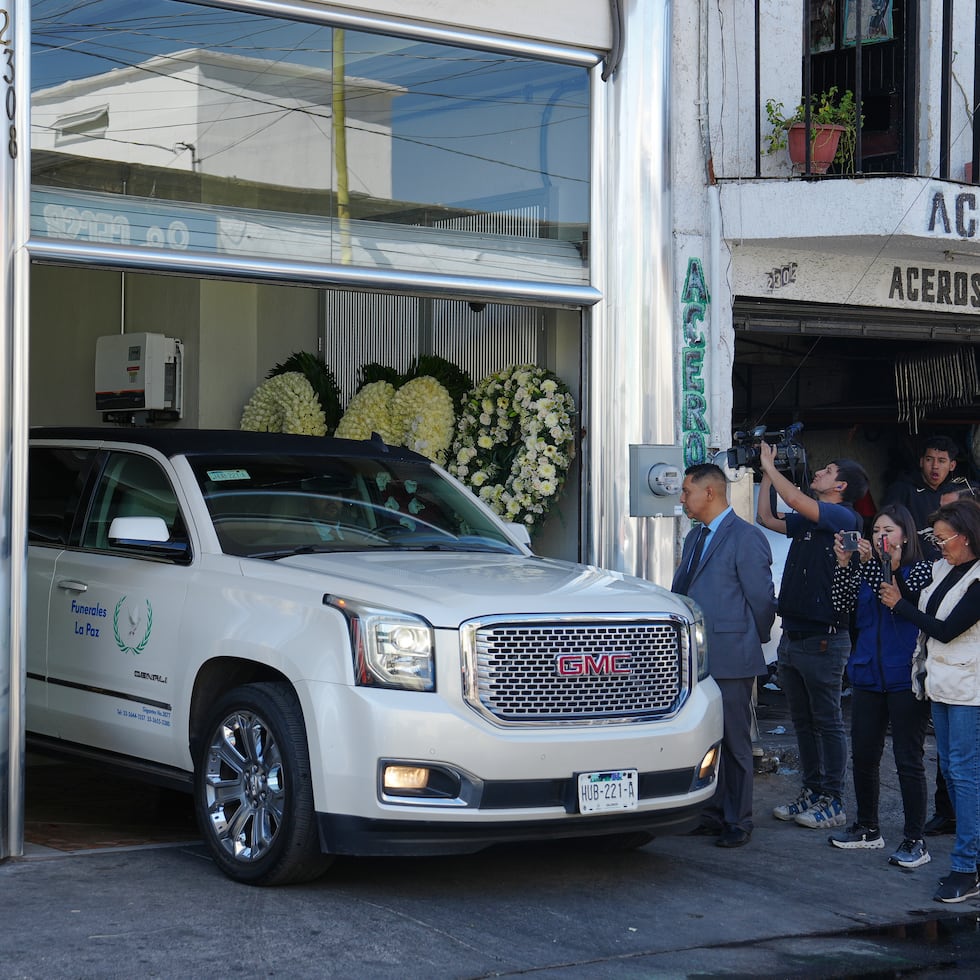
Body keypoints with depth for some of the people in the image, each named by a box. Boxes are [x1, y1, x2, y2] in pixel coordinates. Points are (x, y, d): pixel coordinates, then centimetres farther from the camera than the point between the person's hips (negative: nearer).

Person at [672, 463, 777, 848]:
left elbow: (762, 599, -9)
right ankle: (711, 814, 21)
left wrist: (753, 642, 2)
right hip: (698, 658, 8)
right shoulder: (695, 538, 17)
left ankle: (738, 822, 8)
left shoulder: (747, 538, -11)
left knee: (735, 743, 0)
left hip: (730, 660, -8)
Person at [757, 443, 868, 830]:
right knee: (803, 721, 14)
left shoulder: (844, 517, -11)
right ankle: (812, 792, 22)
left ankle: (833, 802, 4)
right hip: (793, 635, 9)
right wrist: (767, 471, 17)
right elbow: (767, 517, 22)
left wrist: (769, 464, -10)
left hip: (823, 638, -9)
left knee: (827, 722, -2)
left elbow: (795, 500, -23)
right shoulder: (808, 521, 15)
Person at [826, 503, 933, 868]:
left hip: (905, 678, -6)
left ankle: (915, 841, 1)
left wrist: (877, 565, -24)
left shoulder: (920, 569, -3)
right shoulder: (866, 568, 12)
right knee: (863, 756, 11)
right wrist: (844, 563, -12)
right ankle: (868, 828, 25)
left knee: (908, 760, -4)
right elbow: (843, 604, -1)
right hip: (868, 677, 6)